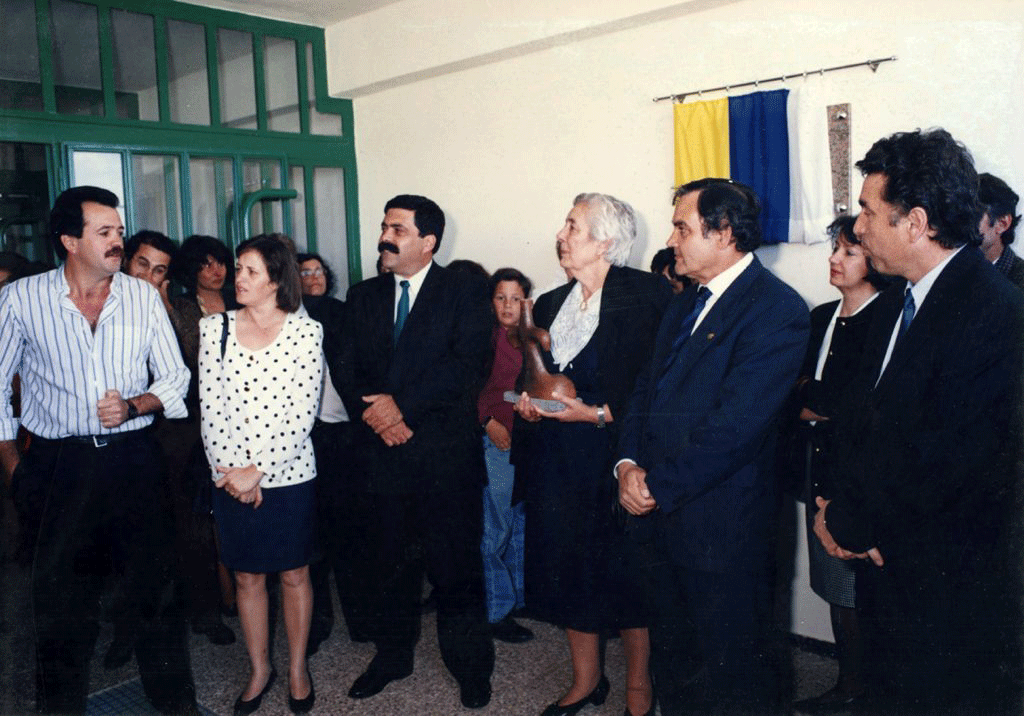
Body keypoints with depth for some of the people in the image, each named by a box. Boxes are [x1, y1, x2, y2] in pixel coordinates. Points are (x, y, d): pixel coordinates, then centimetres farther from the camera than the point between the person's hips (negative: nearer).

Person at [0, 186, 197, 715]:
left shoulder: (143, 296, 1)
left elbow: (175, 379, 6)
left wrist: (132, 406, -13)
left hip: (133, 459, 1)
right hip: (60, 466, -1)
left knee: (153, 587, 8)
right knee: (61, 598, 11)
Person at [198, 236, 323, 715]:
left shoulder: (306, 332, -6)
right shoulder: (214, 328, 2)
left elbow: (302, 414, -10)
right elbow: (210, 408, 0)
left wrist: (258, 472, -13)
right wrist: (232, 474, -9)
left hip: (288, 475, -2)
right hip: (231, 480, 2)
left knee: (294, 574, 11)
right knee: (247, 576, 14)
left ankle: (297, 669, 29)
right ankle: (259, 669, 32)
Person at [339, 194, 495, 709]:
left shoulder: (465, 290, -1)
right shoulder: (362, 296, 13)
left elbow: (467, 365, -13)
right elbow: (348, 371, 8)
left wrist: (401, 404, -16)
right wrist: (376, 415, -10)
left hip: (445, 453, -4)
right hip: (381, 452, 4)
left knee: (455, 563, 3)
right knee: (388, 560, 16)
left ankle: (470, 665, 22)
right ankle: (392, 654, 35)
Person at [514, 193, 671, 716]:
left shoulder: (646, 295, -8)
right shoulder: (550, 304, 13)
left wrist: (599, 413, -18)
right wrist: (527, 402, 0)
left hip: (614, 456, -6)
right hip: (555, 461, 6)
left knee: (625, 572, 5)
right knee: (565, 568, 12)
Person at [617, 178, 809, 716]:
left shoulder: (776, 308, -15)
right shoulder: (684, 305, 14)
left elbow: (735, 424, -22)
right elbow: (645, 389, 13)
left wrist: (659, 486, -16)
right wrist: (628, 463, -4)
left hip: (723, 528, -8)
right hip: (659, 515, 8)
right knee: (671, 658, 22)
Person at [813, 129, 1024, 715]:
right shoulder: (899, 299, 6)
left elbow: (942, 464, -25)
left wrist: (849, 523, -12)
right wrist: (846, 508, -7)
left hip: (950, 584, -8)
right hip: (888, 564, 8)